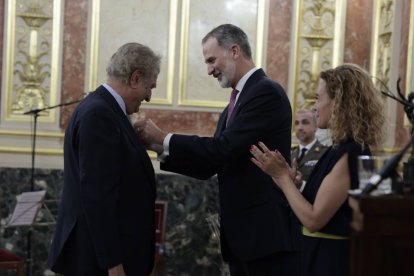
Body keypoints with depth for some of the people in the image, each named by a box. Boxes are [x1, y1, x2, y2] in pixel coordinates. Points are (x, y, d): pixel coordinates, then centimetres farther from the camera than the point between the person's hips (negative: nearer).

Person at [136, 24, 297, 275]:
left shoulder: (266, 91, -11)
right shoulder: (237, 103, 18)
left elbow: (224, 148, -20)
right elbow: (210, 166, 14)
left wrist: (164, 138, -11)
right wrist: (160, 148, 3)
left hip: (265, 230, -9)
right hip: (240, 233, 9)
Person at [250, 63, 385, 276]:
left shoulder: (347, 154, -20)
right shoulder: (345, 149, 9)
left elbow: (313, 219, -21)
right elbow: (314, 210, 9)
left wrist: (282, 175, -14)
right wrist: (284, 175, 6)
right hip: (326, 253, 9)